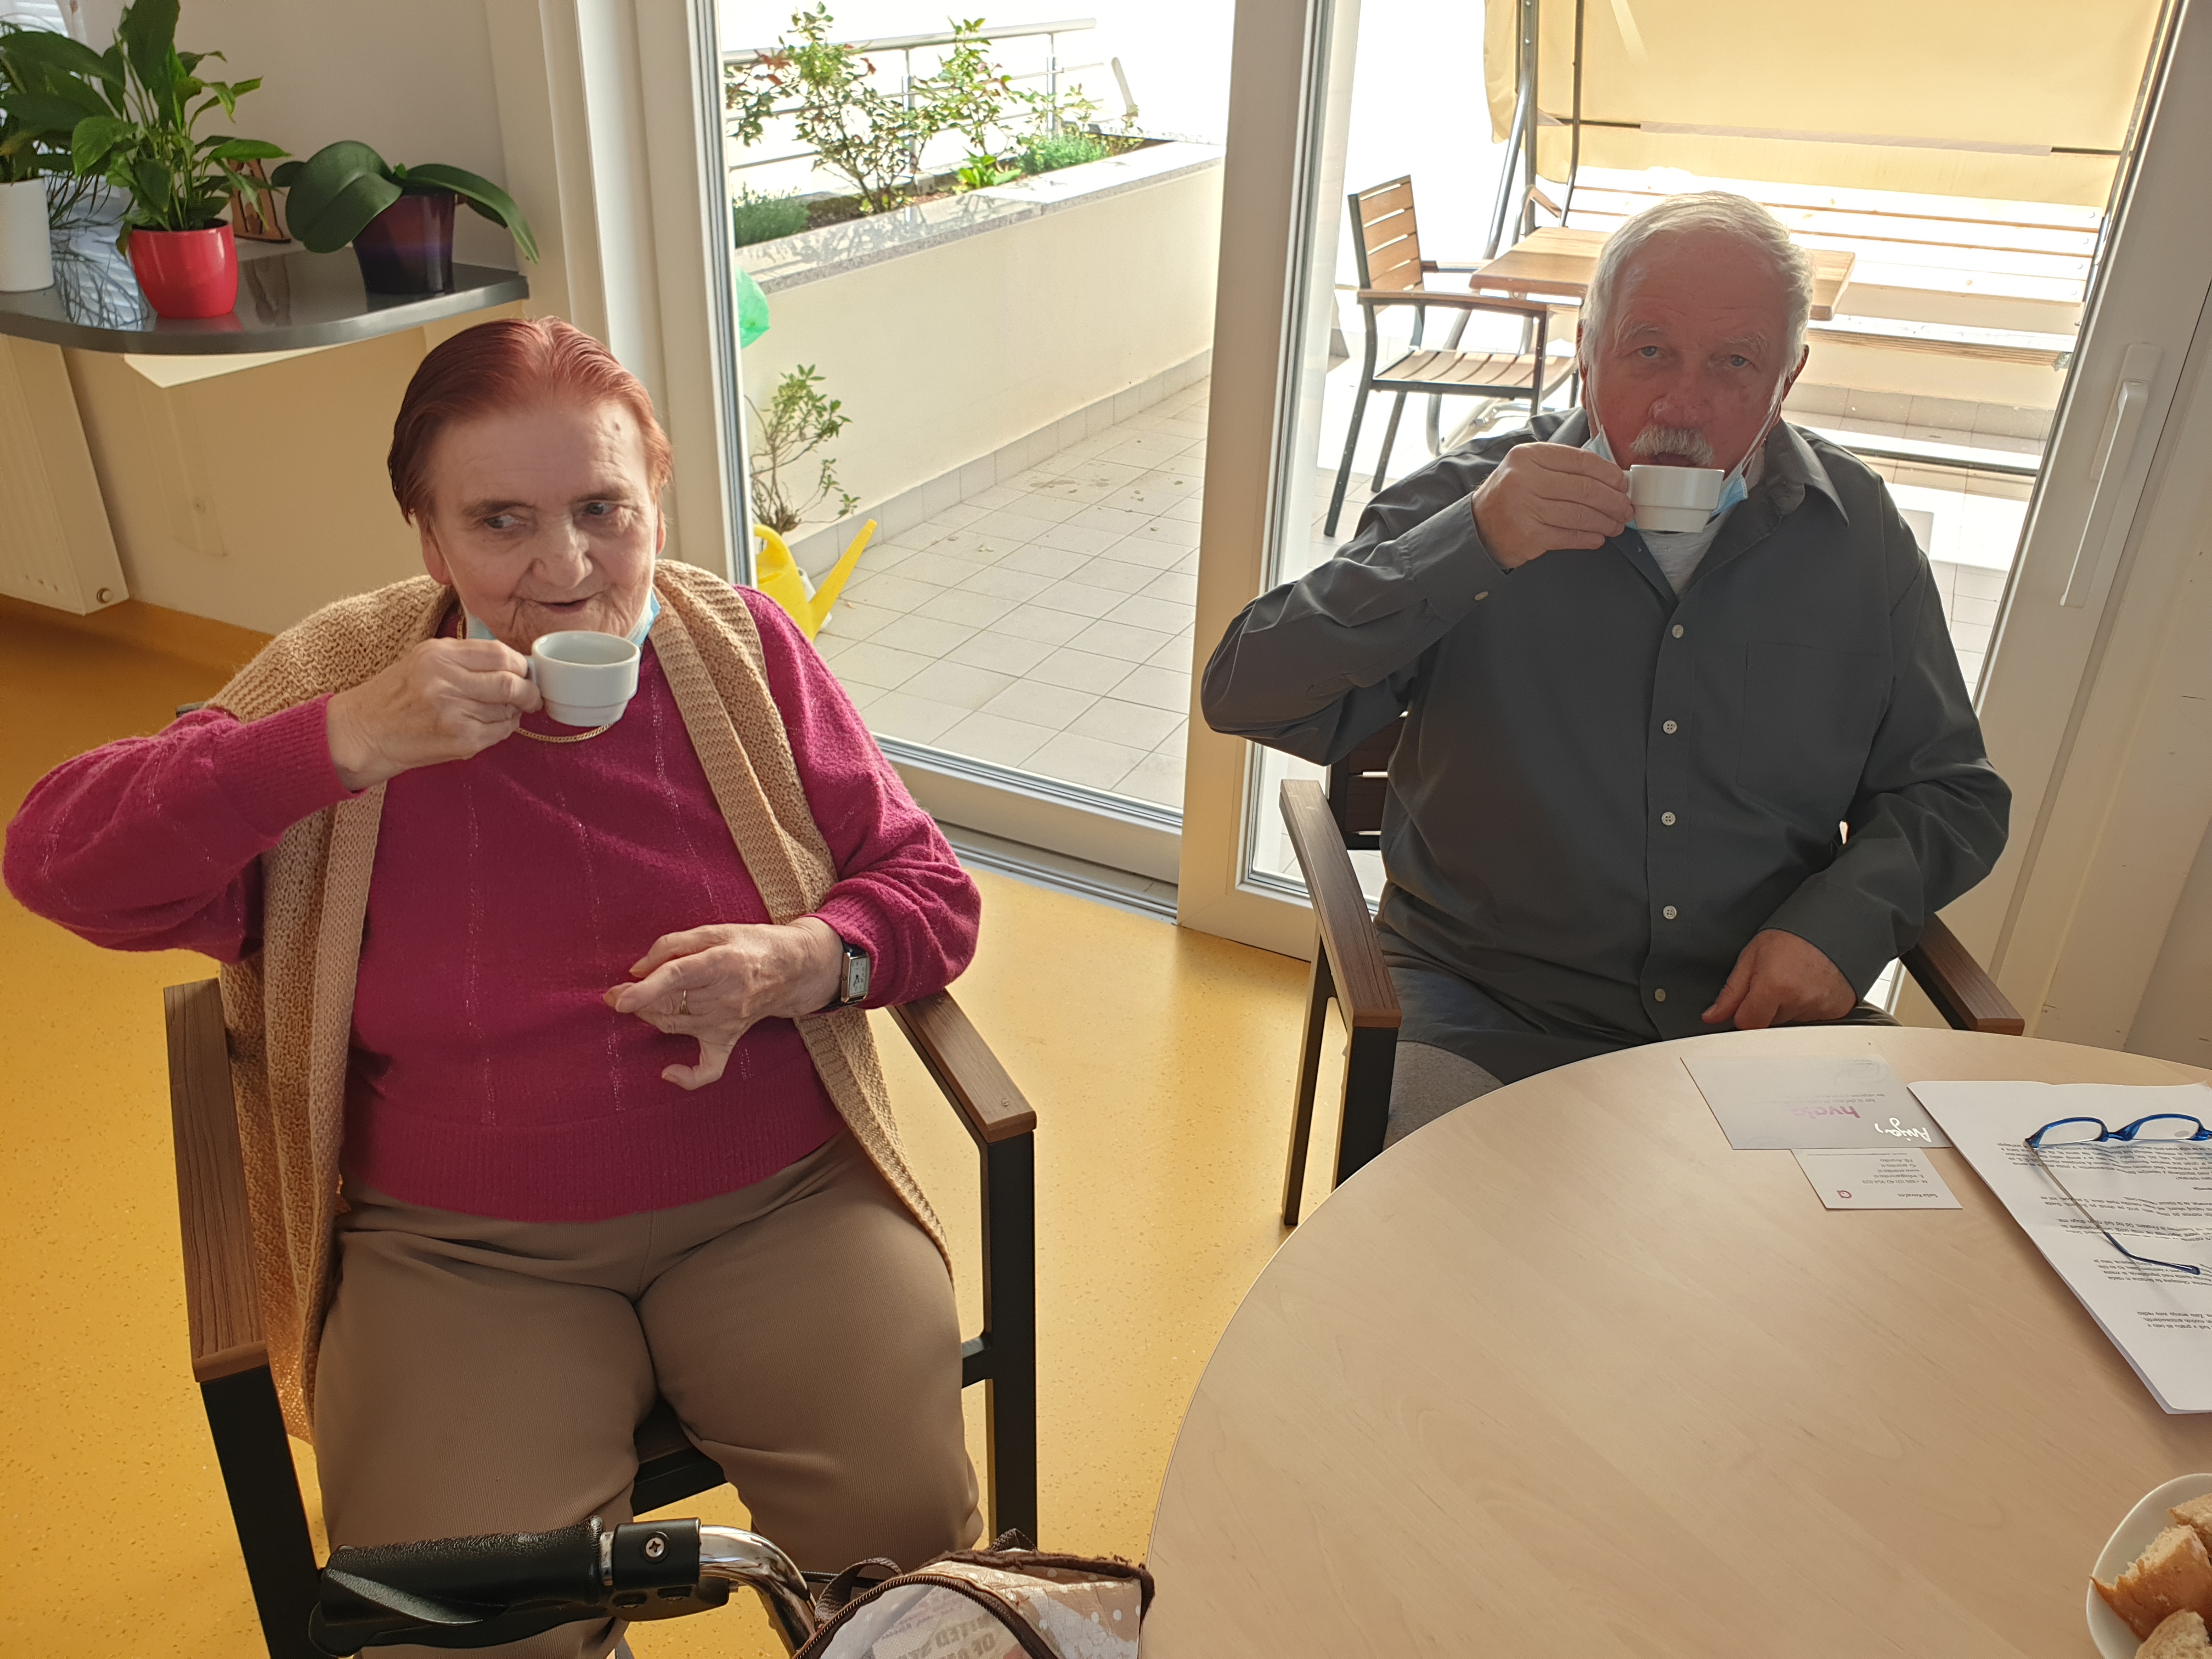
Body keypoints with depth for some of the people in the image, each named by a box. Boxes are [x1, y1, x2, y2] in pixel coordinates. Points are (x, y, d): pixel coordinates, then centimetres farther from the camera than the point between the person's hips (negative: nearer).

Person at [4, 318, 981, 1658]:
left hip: (778, 1204, 1)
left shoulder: (742, 649, 0)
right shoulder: (341, 682, -3)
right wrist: (348, 742, -22)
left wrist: (800, 964, -18)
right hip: (460, 1250, 0)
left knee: (907, 1532, -14)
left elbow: (931, 892, 4)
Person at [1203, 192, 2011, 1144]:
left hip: (1766, 1016, 3)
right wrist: (1467, 546, -22)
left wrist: (1843, 921, -7)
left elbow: (1951, 793, 14)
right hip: (1497, 1014, -2)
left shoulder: (1855, 531, 6)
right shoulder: (1469, 501, -2)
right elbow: (1247, 699, -12)